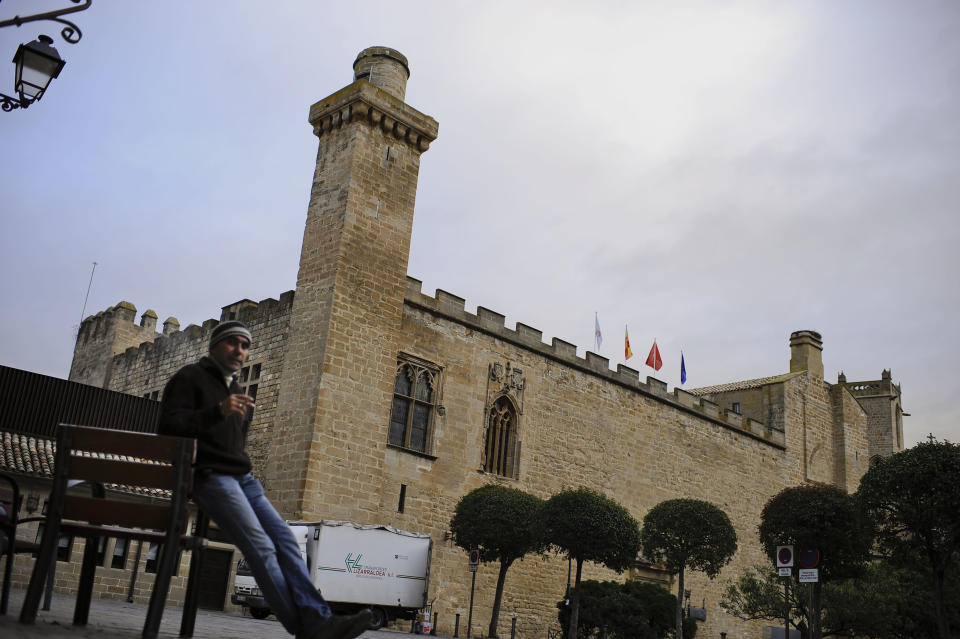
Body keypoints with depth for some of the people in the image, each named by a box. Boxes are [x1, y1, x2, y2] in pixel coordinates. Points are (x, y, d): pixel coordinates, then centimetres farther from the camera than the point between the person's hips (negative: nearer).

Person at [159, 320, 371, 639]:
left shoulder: (238, 393, 27)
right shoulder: (190, 378, 3)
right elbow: (169, 426, -12)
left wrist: (246, 471, 16)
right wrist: (218, 411, -24)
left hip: (241, 478, 8)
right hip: (210, 477, -8)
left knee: (284, 538, -11)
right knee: (261, 547, -20)